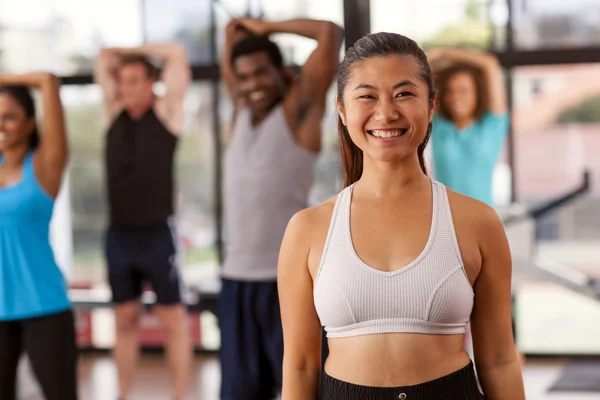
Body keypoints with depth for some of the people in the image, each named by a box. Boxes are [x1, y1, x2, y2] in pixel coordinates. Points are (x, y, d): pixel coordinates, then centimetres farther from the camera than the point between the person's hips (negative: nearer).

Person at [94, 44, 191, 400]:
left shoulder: (166, 112, 0)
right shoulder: (115, 112, 11)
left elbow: (179, 56, -5)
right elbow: (104, 60, 16)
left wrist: (135, 51, 4)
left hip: (158, 232, -4)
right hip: (119, 233, 4)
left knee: (173, 319, 0)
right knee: (125, 319, 10)